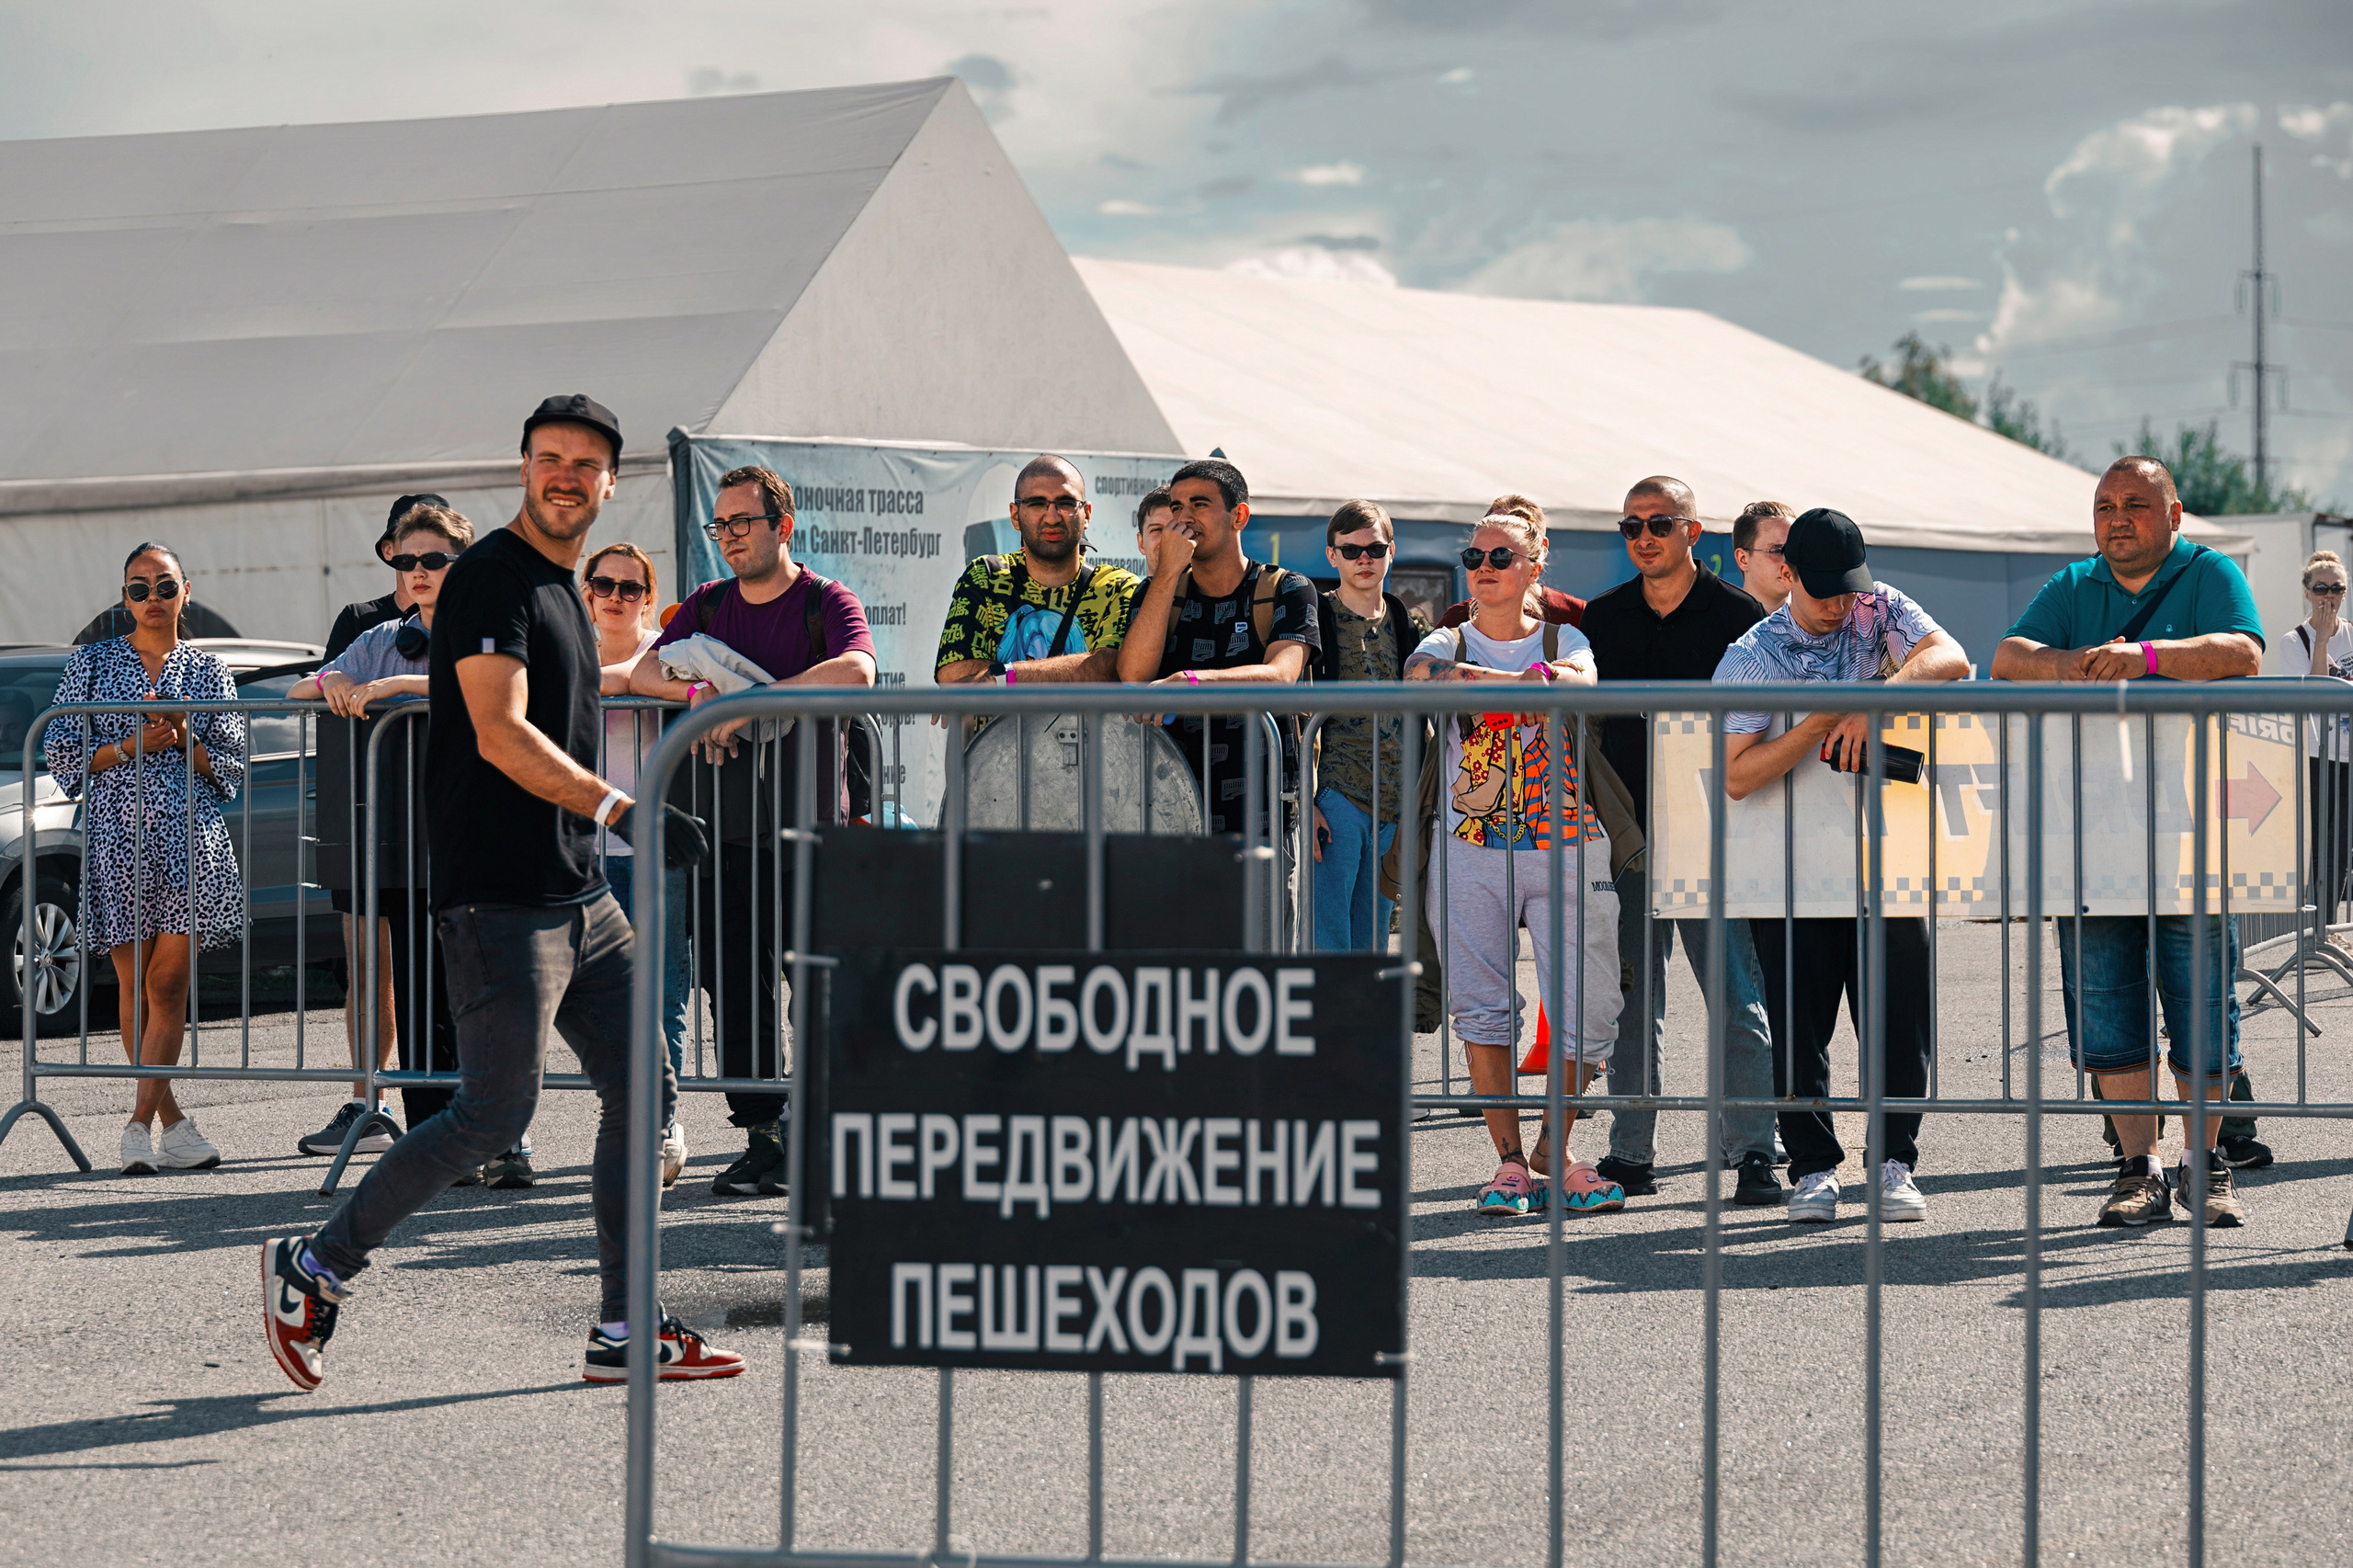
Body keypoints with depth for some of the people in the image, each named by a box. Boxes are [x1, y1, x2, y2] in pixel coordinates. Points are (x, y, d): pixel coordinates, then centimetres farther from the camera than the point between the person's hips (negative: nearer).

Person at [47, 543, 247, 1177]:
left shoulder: (209, 670, 12)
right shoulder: (92, 663, 10)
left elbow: (233, 768, 11)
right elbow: (61, 754, 5)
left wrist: (184, 740, -7)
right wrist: (129, 748, -8)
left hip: (192, 837, 0)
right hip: (115, 835, 0)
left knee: (167, 982, -9)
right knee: (133, 983, 2)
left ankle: (141, 1122, -11)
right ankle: (172, 1121, 12)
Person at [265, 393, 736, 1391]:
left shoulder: (562, 590, 18)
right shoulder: (490, 579, -11)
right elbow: (502, 736, -22)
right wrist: (621, 810, -28)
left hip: (578, 895, 10)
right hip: (501, 897, -10)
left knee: (641, 1092, 6)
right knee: (493, 1117, -11)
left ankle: (624, 1334, 11)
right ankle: (314, 1267, 2)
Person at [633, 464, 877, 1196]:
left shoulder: (826, 602, -1)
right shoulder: (707, 606, 16)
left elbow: (855, 671, -21)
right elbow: (643, 673, 7)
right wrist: (695, 690, -15)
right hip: (728, 817, 4)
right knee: (734, 974, 0)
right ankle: (763, 1135, 4)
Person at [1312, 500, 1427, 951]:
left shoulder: (1407, 626, 15)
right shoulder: (1316, 618, 0)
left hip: (1392, 807, 5)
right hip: (1335, 798, -5)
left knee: (1372, 945, 8)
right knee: (1328, 949, -11)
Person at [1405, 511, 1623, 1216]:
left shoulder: (1563, 641, 11)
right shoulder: (1444, 644, 9)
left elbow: (1582, 683, -13)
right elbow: (1428, 675, -16)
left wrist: (1484, 684, -26)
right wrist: (1532, 682, -24)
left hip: (1567, 847, 0)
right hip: (1471, 848, 0)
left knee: (1589, 1010, -5)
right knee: (1483, 1006, -6)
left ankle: (1553, 1151, 11)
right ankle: (1509, 1159, 1)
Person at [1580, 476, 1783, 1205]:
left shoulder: (1737, 615, 0)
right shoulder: (1603, 619, 11)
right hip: (1627, 836, 3)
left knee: (1737, 998, -5)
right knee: (1633, 1000, 7)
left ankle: (1753, 1152, -4)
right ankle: (1631, 1153, 13)